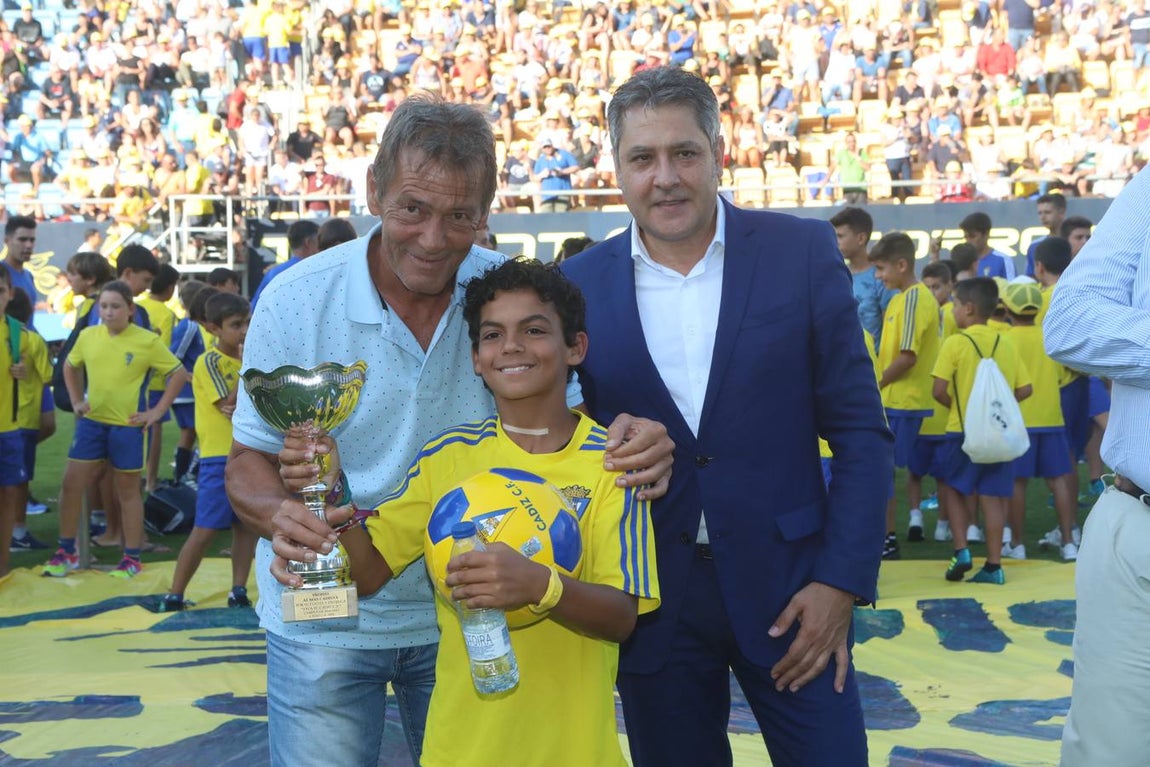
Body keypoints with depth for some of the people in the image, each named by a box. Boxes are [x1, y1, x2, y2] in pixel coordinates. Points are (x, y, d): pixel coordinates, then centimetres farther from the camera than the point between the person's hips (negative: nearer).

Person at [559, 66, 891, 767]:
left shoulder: (802, 253, -4)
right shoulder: (579, 284, 0)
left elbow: (860, 431, -3)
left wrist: (841, 581, -8)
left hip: (787, 590, -1)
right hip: (652, 602, 1)